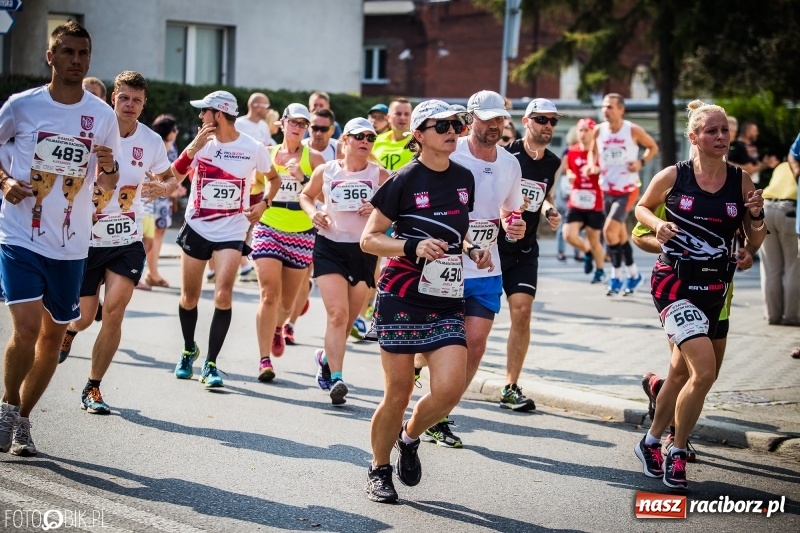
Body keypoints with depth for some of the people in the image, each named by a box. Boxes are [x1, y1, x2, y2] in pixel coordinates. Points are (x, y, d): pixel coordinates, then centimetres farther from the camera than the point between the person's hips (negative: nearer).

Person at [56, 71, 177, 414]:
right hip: (87, 240, -1)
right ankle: (68, 332, 45)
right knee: (85, 316, 5)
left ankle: (93, 389, 0)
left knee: (114, 309, -14)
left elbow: (170, 179, 14)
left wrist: (162, 188, -9)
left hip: (128, 241, 1)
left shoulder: (151, 141, -1)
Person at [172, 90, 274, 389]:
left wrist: (263, 204, -1)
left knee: (223, 295, -16)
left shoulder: (253, 149, -6)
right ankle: (189, 350, 35)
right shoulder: (202, 142, -2)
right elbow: (174, 176, -12)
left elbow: (273, 178, 12)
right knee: (189, 297, 10)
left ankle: (211, 364, -7)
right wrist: (193, 148, -23)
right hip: (196, 227, 3)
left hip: (231, 232, -2)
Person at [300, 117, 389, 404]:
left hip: (364, 250, 1)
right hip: (329, 247, -1)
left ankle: (326, 358, 38)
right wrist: (313, 212, -1)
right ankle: (336, 379, -19)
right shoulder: (325, 171, 3)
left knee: (348, 318, 10)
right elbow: (306, 195, 20)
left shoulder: (380, 175, -1)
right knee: (337, 314, -15)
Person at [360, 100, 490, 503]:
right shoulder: (404, 181, -9)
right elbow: (369, 239, -6)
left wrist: (471, 251, 3)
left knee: (449, 390, -10)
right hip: (402, 299, -4)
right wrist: (414, 248, -21)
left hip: (446, 303, 5)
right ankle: (379, 470, 22)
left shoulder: (464, 179, 8)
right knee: (398, 393, 0)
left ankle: (410, 438, 20)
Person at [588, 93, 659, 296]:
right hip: (607, 190, 5)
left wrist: (641, 162, -14)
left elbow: (653, 147, 2)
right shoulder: (599, 130, 0)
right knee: (620, 234, 14)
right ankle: (633, 274, 31)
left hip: (627, 190, -5)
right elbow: (593, 151, 17)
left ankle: (616, 276, -5)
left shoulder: (633, 130, -11)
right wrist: (592, 165, -3)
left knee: (609, 230, -18)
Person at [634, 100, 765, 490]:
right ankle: (676, 452, 0)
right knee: (705, 370, -18)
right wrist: (657, 224, -9)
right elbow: (641, 208, 11)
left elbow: (754, 240, 8)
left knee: (684, 370, 15)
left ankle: (651, 442, 36)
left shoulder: (741, 182, 1)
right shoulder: (673, 177, -6)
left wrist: (756, 215, -12)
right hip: (673, 282, -4)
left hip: (714, 288, 4)